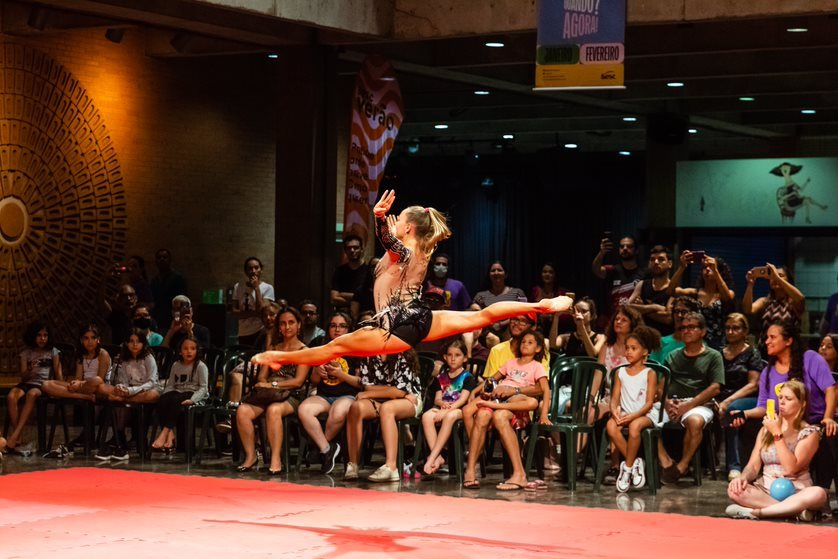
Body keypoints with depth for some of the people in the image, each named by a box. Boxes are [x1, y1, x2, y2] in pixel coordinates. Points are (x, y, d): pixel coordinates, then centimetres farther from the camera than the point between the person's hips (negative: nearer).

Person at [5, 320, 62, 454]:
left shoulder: (53, 352, 15)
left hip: (44, 385, -2)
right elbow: (23, 377, 11)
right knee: (11, 397, -33)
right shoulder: (26, 354, 17)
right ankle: (18, 438, -33)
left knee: (31, 394, -39)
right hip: (27, 383, 2)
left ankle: (13, 438, -43)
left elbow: (58, 373, 9)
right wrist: (30, 369, -11)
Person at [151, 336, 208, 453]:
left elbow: (203, 387, -8)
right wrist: (165, 395, -8)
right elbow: (170, 385, 13)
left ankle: (164, 434, -38)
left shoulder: (201, 366, -1)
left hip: (194, 394, -5)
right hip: (178, 392, 5)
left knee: (175, 400, -35)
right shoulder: (176, 365, 14)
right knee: (162, 400, -26)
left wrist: (192, 399, -23)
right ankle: (170, 435, -30)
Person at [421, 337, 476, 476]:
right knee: (426, 416, -30)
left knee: (450, 416, -40)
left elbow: (462, 399, -9)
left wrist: (447, 410, -22)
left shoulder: (468, 377, 4)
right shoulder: (441, 376, 19)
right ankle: (438, 457, -35)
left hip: (460, 410, -4)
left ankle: (432, 458, -40)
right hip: (443, 408, 4)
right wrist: (442, 403, -12)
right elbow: (437, 398, 13)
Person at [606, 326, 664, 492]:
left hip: (644, 414, -4)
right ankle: (635, 463, -17)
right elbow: (615, 398, 6)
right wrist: (615, 411, -17)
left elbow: (649, 402, -7)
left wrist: (633, 415, -22)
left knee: (634, 426, -38)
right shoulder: (620, 372, 11)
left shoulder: (649, 373, 0)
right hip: (624, 413, 4)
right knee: (610, 425, -30)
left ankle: (627, 467, -21)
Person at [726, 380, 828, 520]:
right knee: (734, 489, -28)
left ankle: (755, 511, -35)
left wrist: (777, 434, -14)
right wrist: (744, 477, -16)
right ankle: (794, 509, -29)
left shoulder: (809, 433, 0)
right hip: (765, 491, 3)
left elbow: (791, 468, -14)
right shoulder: (766, 429, 13)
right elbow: (753, 465, 7)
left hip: (796, 492, -3)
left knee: (818, 494, -37)